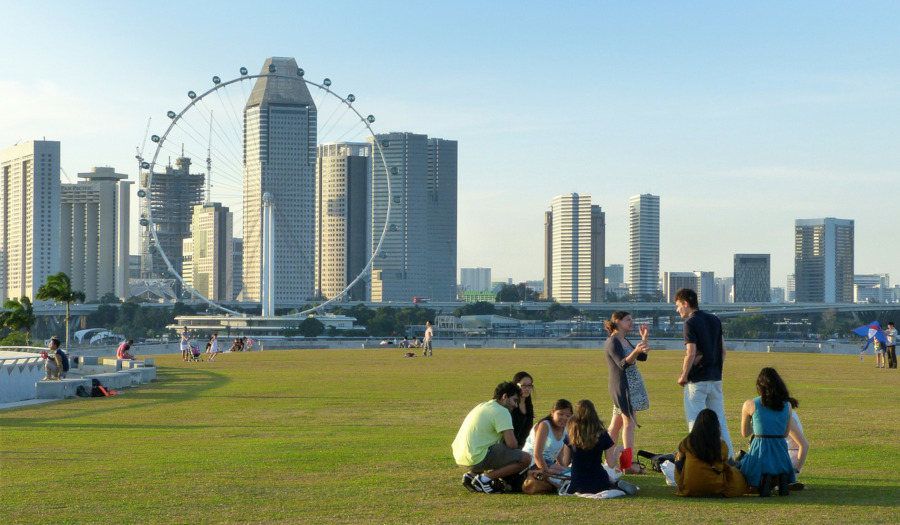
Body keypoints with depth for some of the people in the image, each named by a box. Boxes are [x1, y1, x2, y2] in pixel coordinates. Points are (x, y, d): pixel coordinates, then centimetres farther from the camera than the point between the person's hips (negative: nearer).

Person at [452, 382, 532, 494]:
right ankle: (484, 479, -10)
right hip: (477, 458, -9)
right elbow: (512, 444, -15)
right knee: (526, 459, -10)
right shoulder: (501, 411, -7)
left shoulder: (482, 406, 21)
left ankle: (473, 474, 14)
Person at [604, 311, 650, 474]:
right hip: (622, 385, -10)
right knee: (629, 422, -14)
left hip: (632, 385, 10)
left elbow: (642, 358, 16)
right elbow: (622, 363, -24)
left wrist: (644, 338, 9)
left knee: (616, 423, 10)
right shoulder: (612, 342, -12)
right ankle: (629, 465, -17)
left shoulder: (624, 341, 18)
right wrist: (635, 352, -40)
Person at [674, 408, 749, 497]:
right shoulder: (722, 445, -11)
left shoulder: (687, 442, -9)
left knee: (679, 460, 21)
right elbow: (724, 465, 6)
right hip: (716, 488, 2)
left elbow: (679, 457, 12)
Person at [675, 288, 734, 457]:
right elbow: (723, 349, 13)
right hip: (715, 378, 7)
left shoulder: (691, 323, -12)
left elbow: (691, 353, -20)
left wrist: (684, 376, -9)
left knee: (696, 422, -1)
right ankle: (729, 457, 14)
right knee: (719, 420, 13)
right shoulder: (715, 320, 10)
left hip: (697, 379, -7)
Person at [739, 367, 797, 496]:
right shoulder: (787, 405, 5)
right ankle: (782, 478, -2)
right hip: (781, 454, 3)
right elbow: (786, 434, 15)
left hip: (759, 453, -3)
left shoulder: (750, 404, -2)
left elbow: (745, 433, 11)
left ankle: (763, 480, -11)